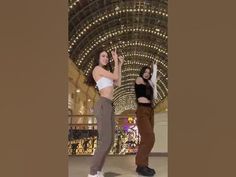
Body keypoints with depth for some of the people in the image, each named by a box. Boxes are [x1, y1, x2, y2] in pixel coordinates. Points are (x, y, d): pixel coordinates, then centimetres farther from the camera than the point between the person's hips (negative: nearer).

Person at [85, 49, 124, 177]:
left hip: (109, 107, 10)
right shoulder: (97, 69, 0)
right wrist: (115, 61, 8)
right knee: (105, 141, -13)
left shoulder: (105, 73, 27)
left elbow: (118, 83, 22)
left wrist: (120, 65, 25)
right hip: (103, 106, -10)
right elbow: (116, 77, -4)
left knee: (110, 140, 6)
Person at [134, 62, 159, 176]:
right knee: (149, 139, -17)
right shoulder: (138, 80, 0)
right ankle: (141, 165, -10)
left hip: (150, 111, 8)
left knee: (146, 139, 5)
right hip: (142, 111, -8)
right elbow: (152, 81, -11)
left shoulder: (148, 84, 19)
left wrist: (154, 84, 9)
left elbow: (155, 97, 11)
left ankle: (143, 165, 10)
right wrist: (155, 69, 1)